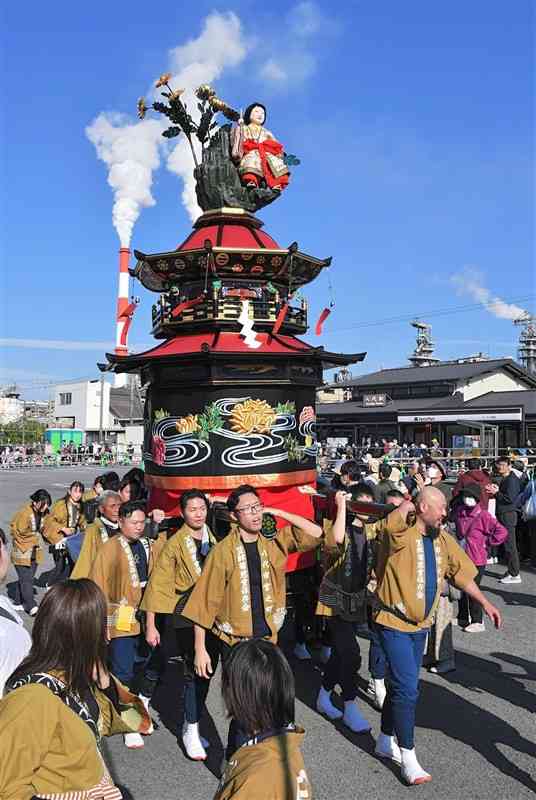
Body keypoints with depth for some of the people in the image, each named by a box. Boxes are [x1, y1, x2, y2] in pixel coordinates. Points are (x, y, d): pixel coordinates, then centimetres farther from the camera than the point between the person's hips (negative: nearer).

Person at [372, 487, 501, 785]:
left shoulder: (443, 539, 3)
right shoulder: (402, 535, -20)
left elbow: (460, 572, 14)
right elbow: (396, 520, -45)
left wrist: (485, 603, 14)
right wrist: (407, 507, -26)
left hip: (420, 624, 7)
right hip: (394, 623, -7)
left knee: (401, 685, 18)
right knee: (407, 688, -9)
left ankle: (386, 741, 35)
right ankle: (407, 756, 6)